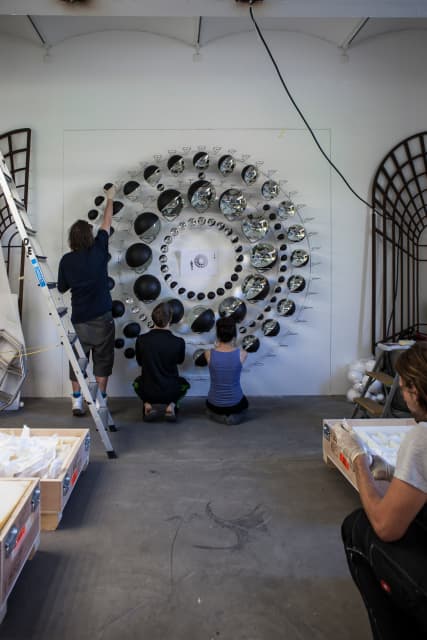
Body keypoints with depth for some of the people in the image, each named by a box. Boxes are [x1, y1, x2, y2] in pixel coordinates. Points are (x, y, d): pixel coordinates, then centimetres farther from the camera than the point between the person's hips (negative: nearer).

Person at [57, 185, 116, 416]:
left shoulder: (66, 260, -3)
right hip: (101, 316, -2)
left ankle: (77, 401, 15)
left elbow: (62, 288, 7)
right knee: (102, 359, 8)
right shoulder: (98, 250, -7)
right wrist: (110, 198, 21)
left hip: (78, 318, 2)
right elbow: (106, 223, 7)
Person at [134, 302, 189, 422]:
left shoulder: (141, 340, -14)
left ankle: (147, 405, 11)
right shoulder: (178, 342, -17)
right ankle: (171, 406, 8)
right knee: (184, 383, 34)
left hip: (148, 393, 1)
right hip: (171, 392, -1)